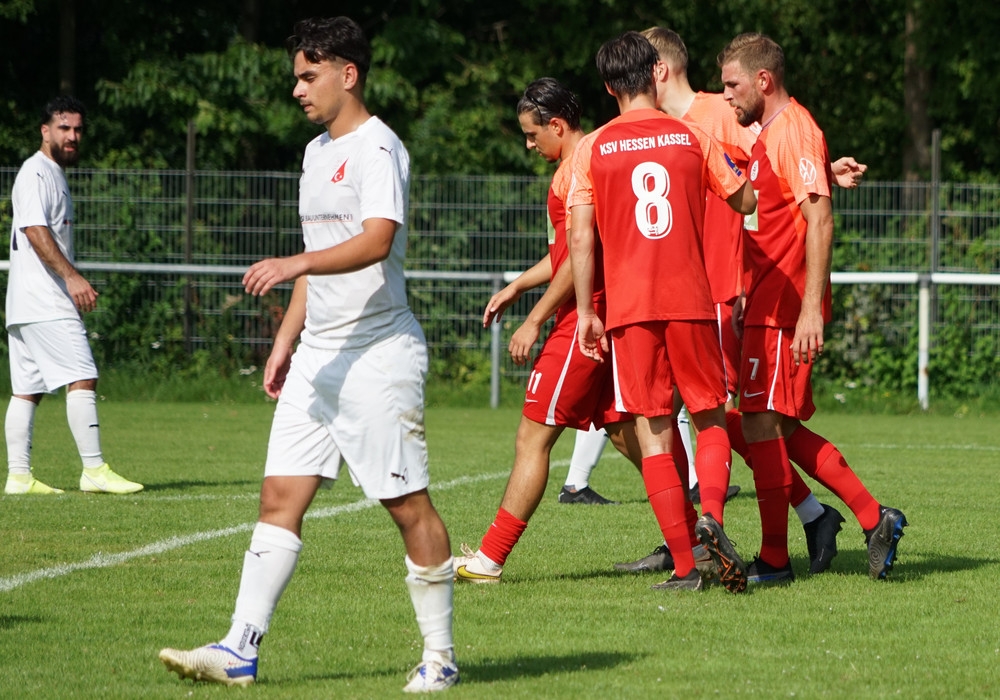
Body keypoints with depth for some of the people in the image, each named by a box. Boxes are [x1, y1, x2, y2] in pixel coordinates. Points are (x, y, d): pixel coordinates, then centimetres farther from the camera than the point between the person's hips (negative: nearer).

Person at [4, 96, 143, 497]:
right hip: (44, 302, -10)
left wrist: (74, 283, 23)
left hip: (27, 306, 10)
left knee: (27, 389, 7)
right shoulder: (36, 173, -10)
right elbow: (35, 230, -21)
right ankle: (94, 470, -14)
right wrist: (72, 276, -26)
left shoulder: (54, 175, 22)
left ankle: (19, 475, 7)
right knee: (82, 378, -12)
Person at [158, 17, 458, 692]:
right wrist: (285, 341, 22)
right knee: (280, 498, 2)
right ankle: (240, 650, 0)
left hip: (378, 352, -9)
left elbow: (376, 241, -26)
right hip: (317, 355, 9)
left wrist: (296, 264, -37)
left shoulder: (378, 149, -11)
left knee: (409, 504, -3)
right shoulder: (317, 152, 18)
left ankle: (440, 656, 6)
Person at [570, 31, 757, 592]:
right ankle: (711, 514, -16)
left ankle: (684, 566, -2)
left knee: (654, 432, 3)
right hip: (691, 300, 0)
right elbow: (745, 200, 16)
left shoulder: (594, 149, 3)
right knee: (711, 419, 12)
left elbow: (581, 237, -2)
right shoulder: (692, 137, 5)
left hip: (628, 306, 0)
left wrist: (585, 312, 2)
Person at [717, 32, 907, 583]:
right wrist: (746, 298, 23)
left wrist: (811, 309, -25)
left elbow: (819, 221, -20)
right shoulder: (767, 135, 18)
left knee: (762, 423, -7)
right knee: (779, 430, 10)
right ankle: (873, 518, 12)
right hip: (767, 306, 10)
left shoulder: (794, 131, -13)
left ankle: (773, 559, -2)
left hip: (784, 310, -10)